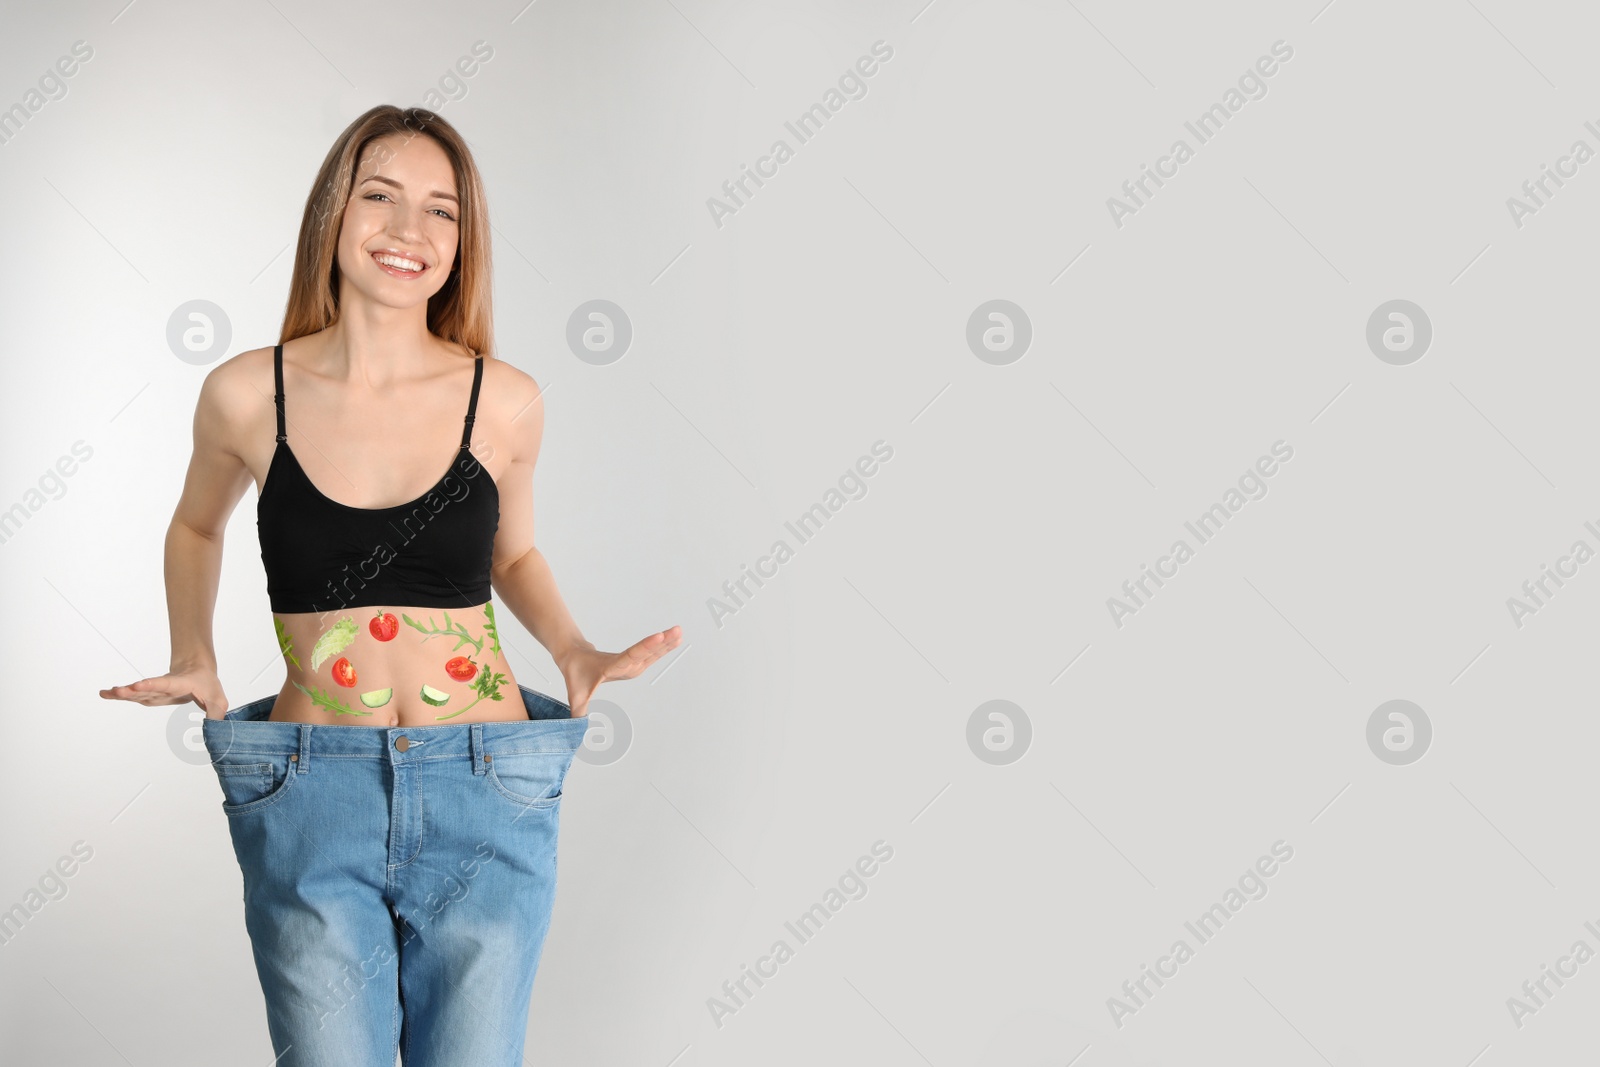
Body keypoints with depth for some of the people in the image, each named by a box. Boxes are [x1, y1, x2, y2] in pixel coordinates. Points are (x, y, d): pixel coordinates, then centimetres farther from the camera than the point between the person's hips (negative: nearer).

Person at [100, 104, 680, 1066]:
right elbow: (197, 527, 19)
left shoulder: (505, 401, -3)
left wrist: (576, 651, -1)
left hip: (485, 798, 0)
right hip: (312, 799, 0)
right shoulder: (248, 395, -2)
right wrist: (193, 657, 4)